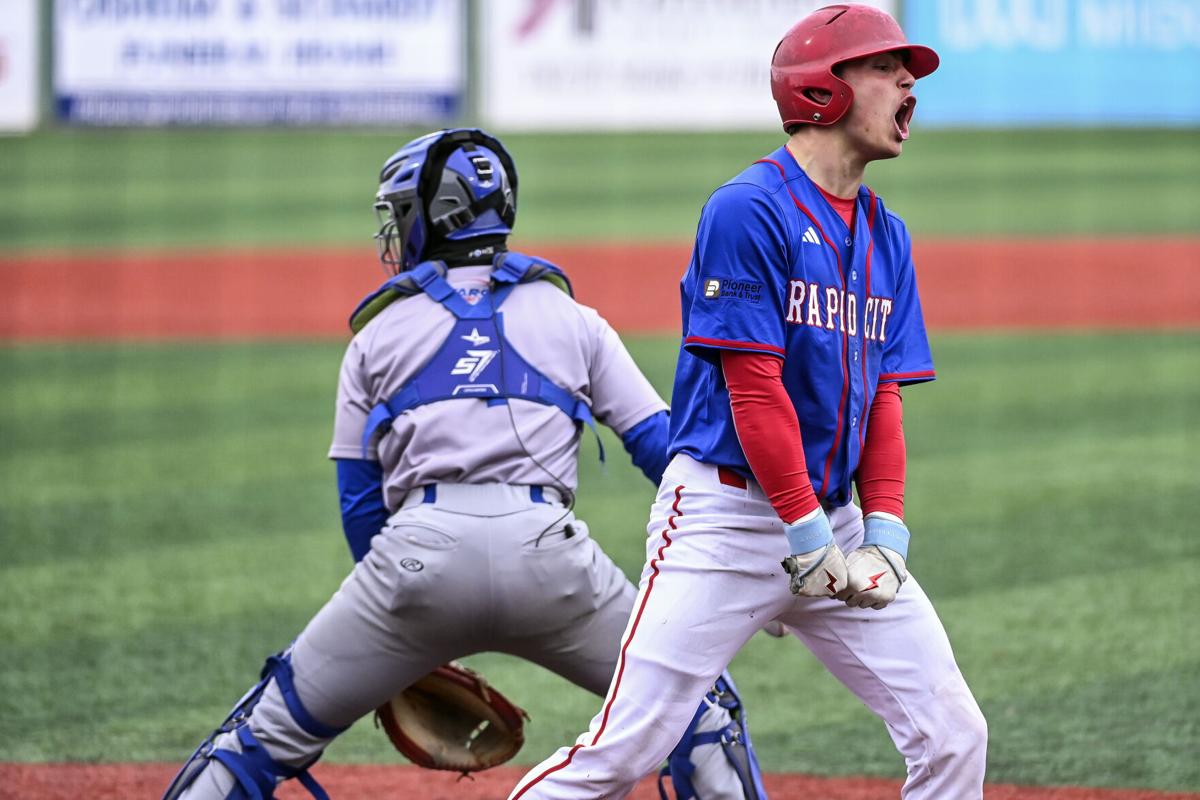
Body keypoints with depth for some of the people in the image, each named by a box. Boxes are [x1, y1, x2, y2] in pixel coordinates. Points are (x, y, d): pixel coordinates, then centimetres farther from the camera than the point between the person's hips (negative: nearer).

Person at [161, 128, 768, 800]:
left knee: (276, 729, 13)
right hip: (546, 545, 0)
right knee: (693, 703, 17)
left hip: (418, 544, 0)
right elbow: (662, 444, 10)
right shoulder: (573, 320, 20)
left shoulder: (379, 334, 19)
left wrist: (395, 656, 26)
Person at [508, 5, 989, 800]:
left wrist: (884, 531, -3)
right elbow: (754, 389, -15)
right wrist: (809, 535, -17)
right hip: (728, 517, -7)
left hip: (833, 521, 7)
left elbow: (883, 400, 11)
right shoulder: (750, 212, -11)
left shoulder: (887, 236, 13)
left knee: (954, 736, -1)